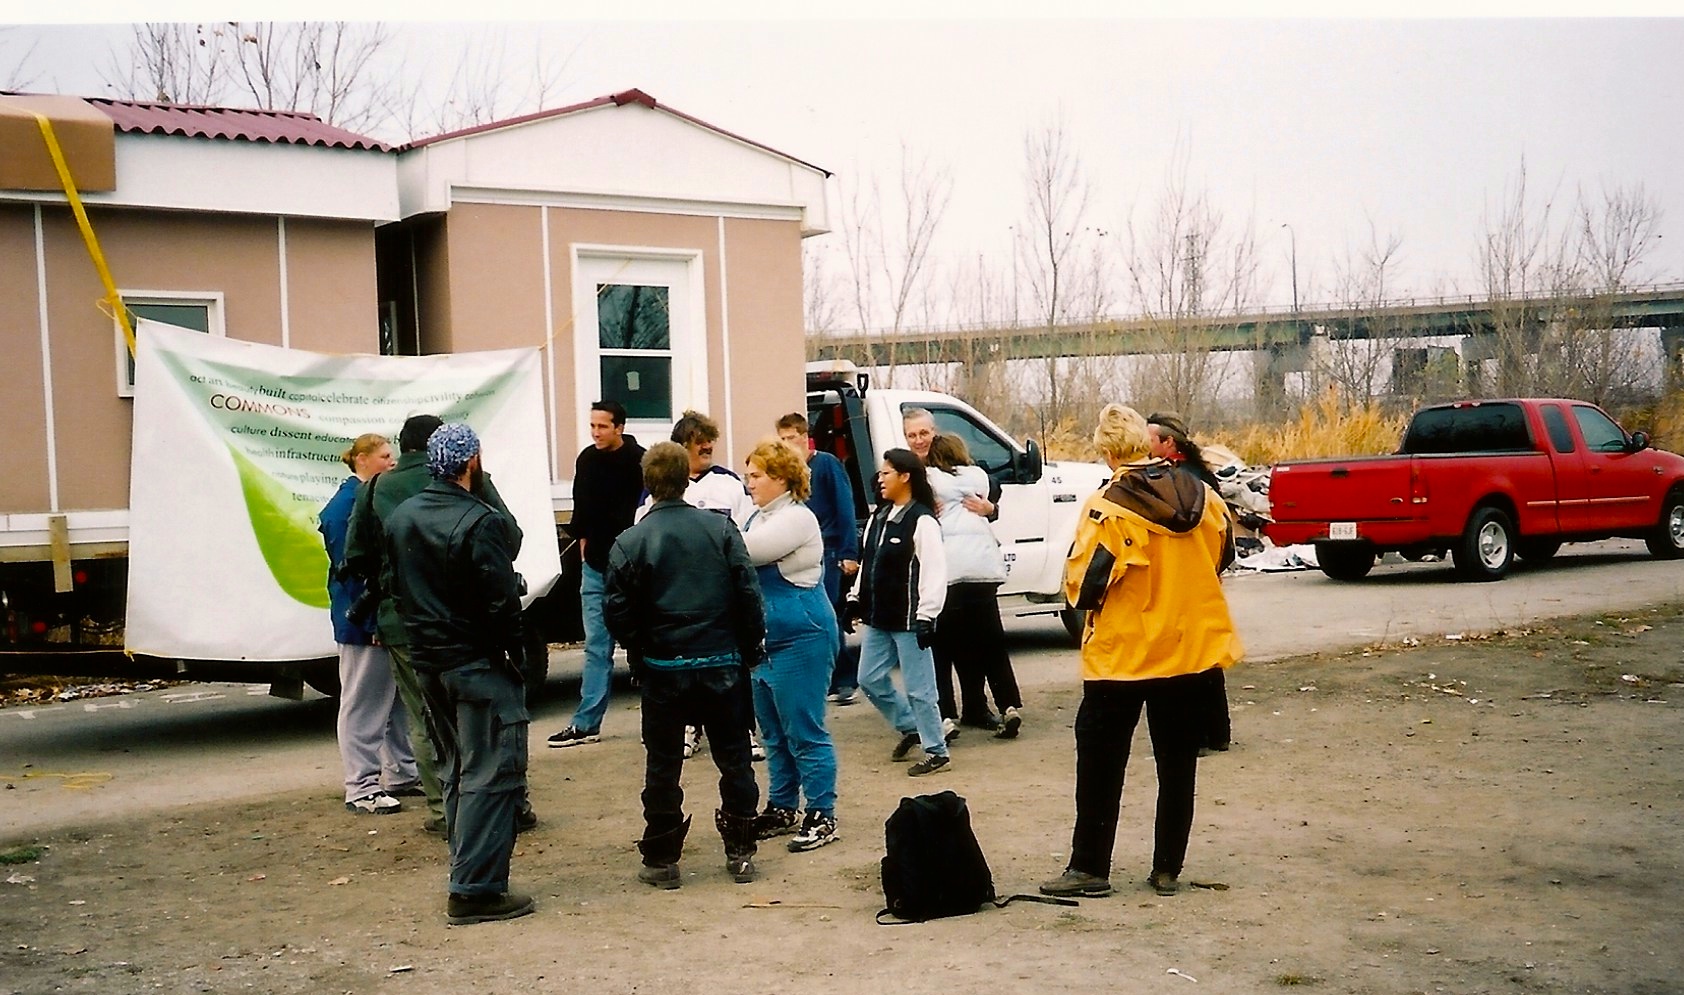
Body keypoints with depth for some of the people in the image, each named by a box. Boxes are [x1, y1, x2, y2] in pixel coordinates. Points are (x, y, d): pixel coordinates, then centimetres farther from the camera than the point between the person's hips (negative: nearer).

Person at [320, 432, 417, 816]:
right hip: (365, 622, -9)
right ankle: (361, 788, 3)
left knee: (399, 700, 15)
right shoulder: (344, 505, -14)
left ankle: (403, 774, 25)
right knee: (363, 705, -2)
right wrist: (371, 623, -21)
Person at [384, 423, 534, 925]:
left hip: (428, 661, 8)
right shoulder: (481, 522, -18)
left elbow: (394, 588, 14)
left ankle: (469, 876, 22)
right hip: (478, 662, -8)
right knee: (490, 776, -4)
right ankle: (476, 889, -6)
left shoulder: (400, 518, 8)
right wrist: (513, 650, -6)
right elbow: (501, 601, -19)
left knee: (456, 772, 17)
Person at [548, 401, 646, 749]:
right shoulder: (587, 460, 6)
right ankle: (586, 724, 9)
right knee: (596, 646, 7)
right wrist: (584, 544, 15)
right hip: (596, 565, 5)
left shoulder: (638, 462, -13)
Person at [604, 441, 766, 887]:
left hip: (663, 668, -1)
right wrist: (750, 649, 7)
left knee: (663, 765, 8)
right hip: (722, 663, 1)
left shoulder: (630, 542, -7)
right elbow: (749, 594, -4)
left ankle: (661, 859, 14)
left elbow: (616, 611, -6)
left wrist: (639, 655, 9)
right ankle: (740, 853, 16)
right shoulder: (721, 529, -4)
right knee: (734, 759, 12)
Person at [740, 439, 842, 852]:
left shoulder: (797, 518, -14)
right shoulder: (760, 517, 14)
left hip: (799, 640, -10)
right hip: (765, 641, 10)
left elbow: (745, 551, -23)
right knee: (774, 734, 16)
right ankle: (781, 809, 26)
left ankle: (821, 816, 2)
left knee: (805, 733, -5)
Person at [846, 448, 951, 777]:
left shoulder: (922, 521, -15)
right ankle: (910, 727, 32)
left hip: (908, 620, -9)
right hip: (878, 617, 9)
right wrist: (856, 598, 17)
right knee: (870, 679, 13)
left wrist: (926, 616, -21)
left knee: (918, 688, -2)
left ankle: (936, 752, 9)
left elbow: (935, 572, -19)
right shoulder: (879, 517, 12)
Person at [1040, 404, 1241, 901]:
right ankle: (1167, 869, 18)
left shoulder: (1107, 509, -18)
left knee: (1101, 764, 7)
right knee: (1177, 764, 13)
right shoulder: (1202, 497, -2)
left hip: (1121, 654, -4)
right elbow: (1222, 556, 13)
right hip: (1190, 649, 5)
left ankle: (1089, 868, 12)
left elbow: (1085, 586, -17)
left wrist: (1088, 602, 5)